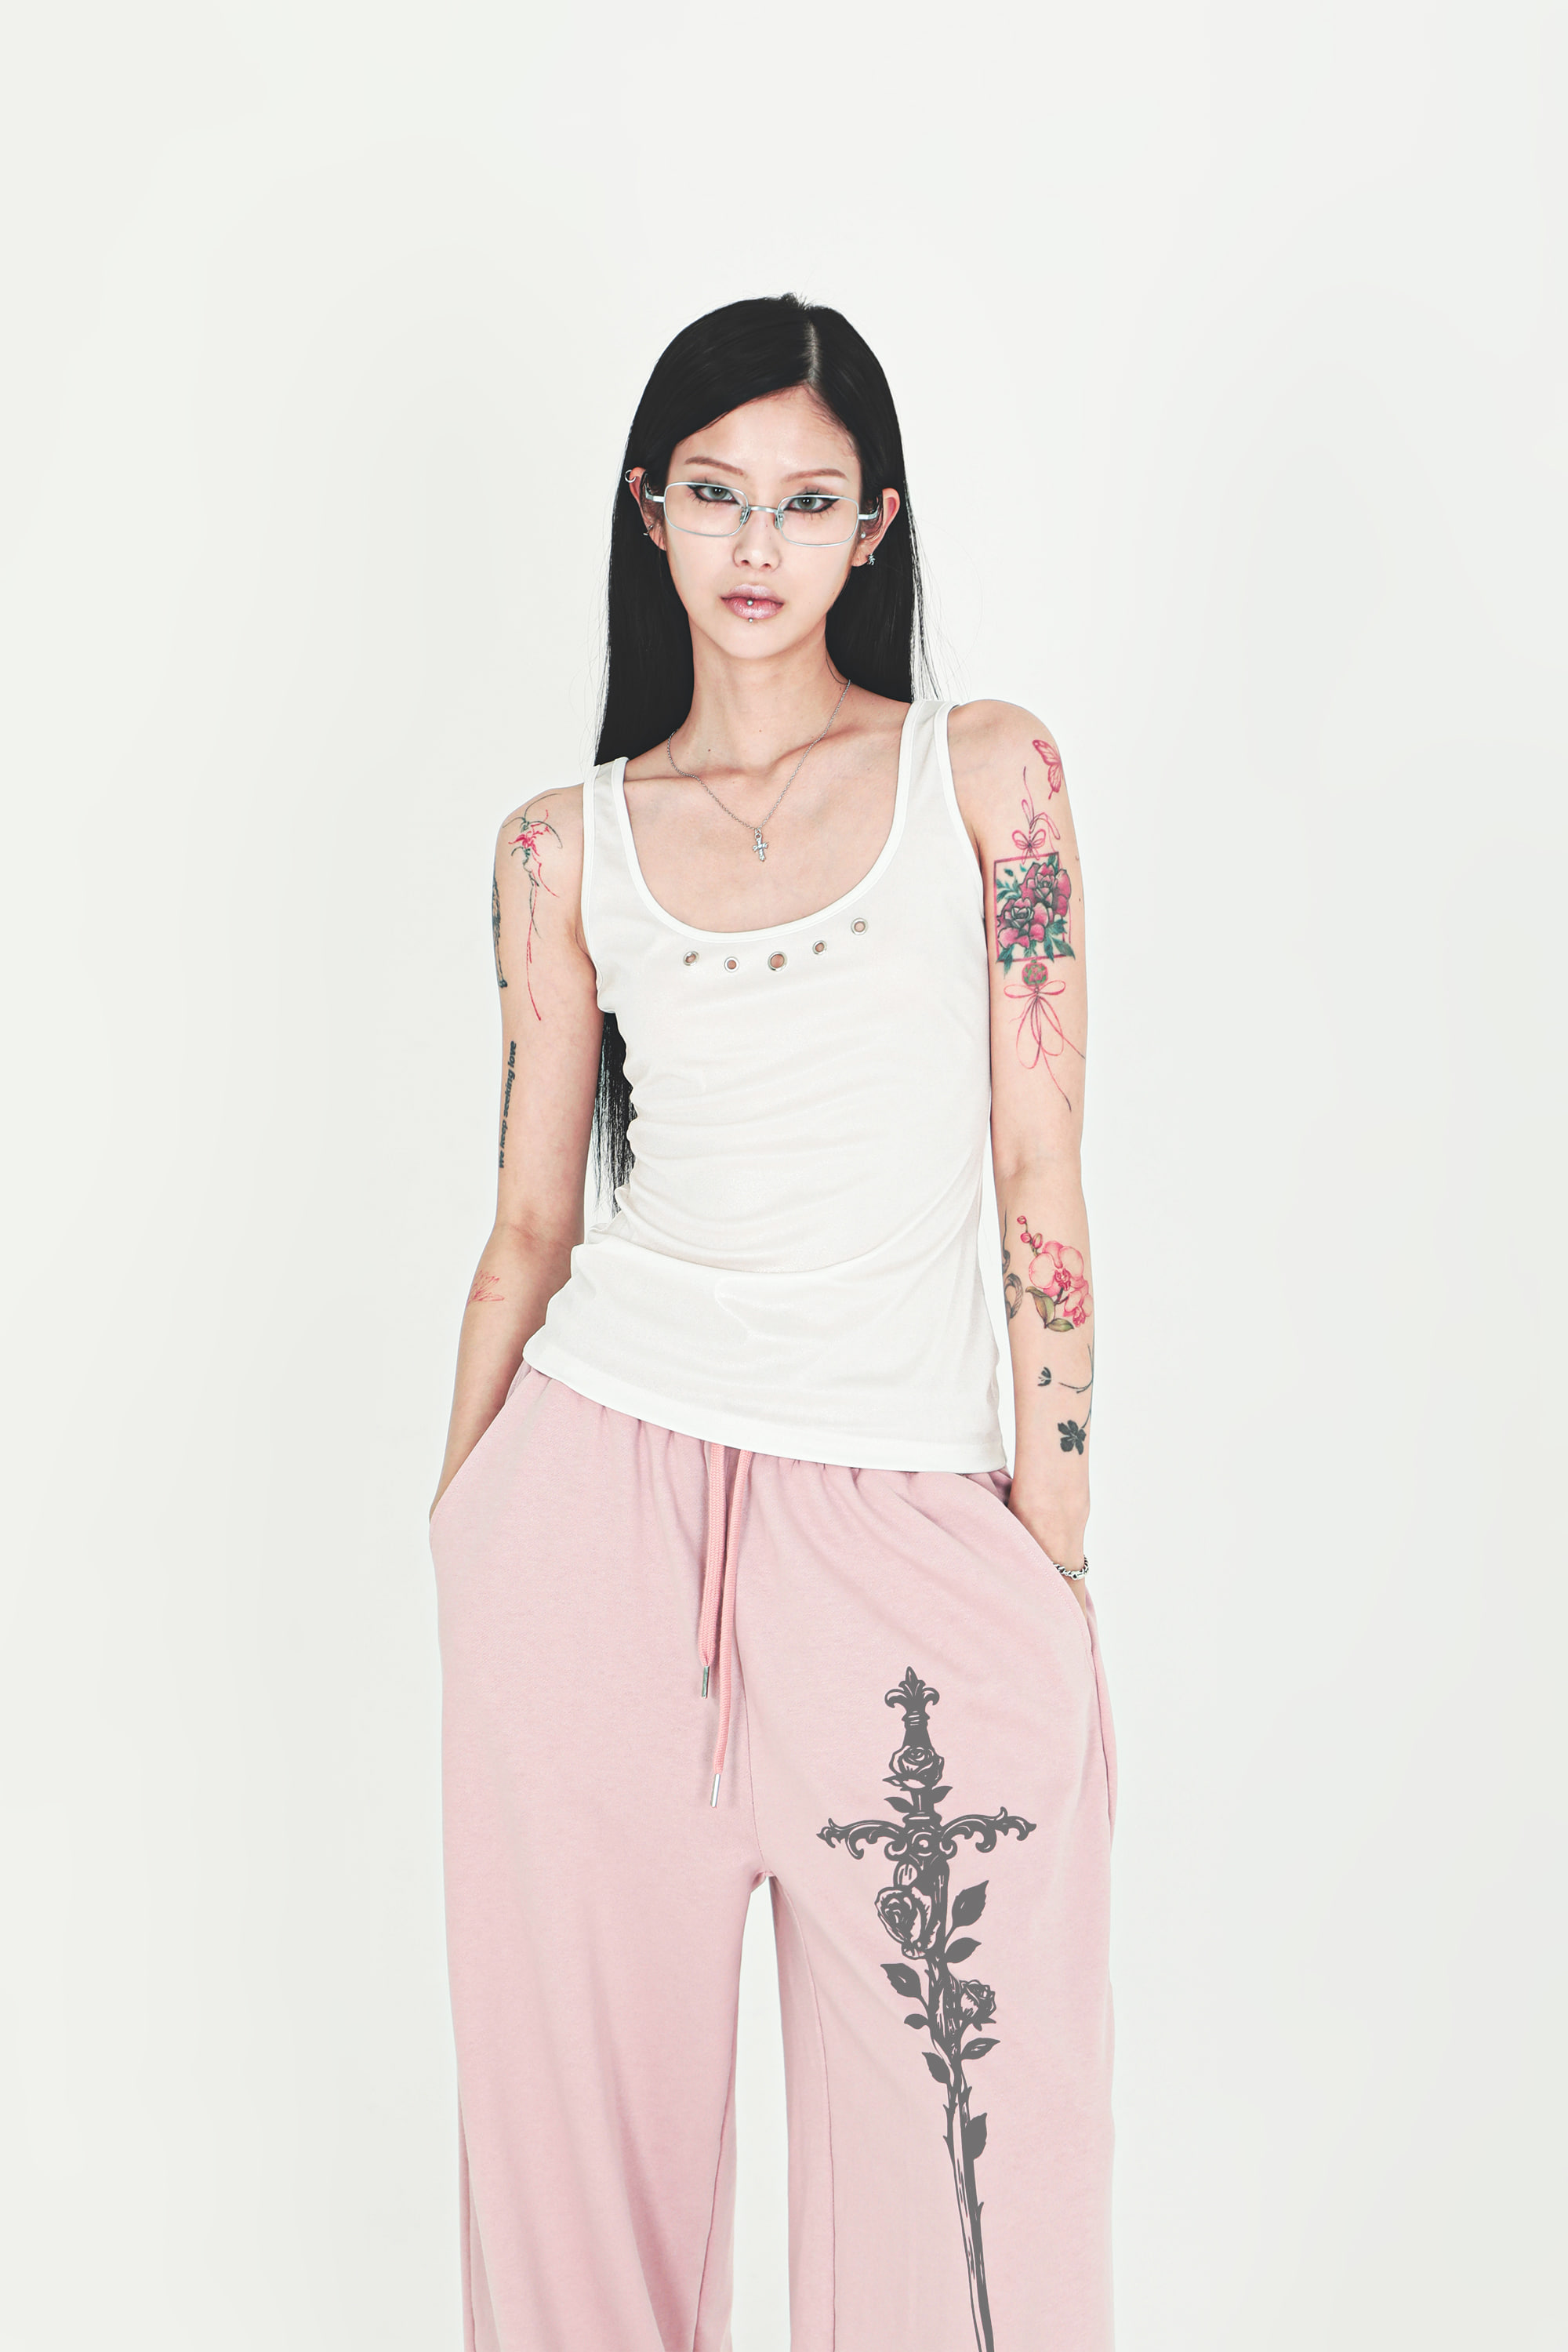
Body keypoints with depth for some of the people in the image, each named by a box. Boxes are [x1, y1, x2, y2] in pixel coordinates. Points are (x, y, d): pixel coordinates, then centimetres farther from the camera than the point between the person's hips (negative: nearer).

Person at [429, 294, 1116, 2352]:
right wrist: (455, 1536, 10)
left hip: (906, 1525, -1)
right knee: (592, 2084, 11)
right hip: (602, 1501, 1)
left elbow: (1042, 1189, 0)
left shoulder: (986, 774, 3)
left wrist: (1053, 1543, -3)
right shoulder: (570, 846, 7)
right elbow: (532, 1221, 9)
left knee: (963, 2159, 2)